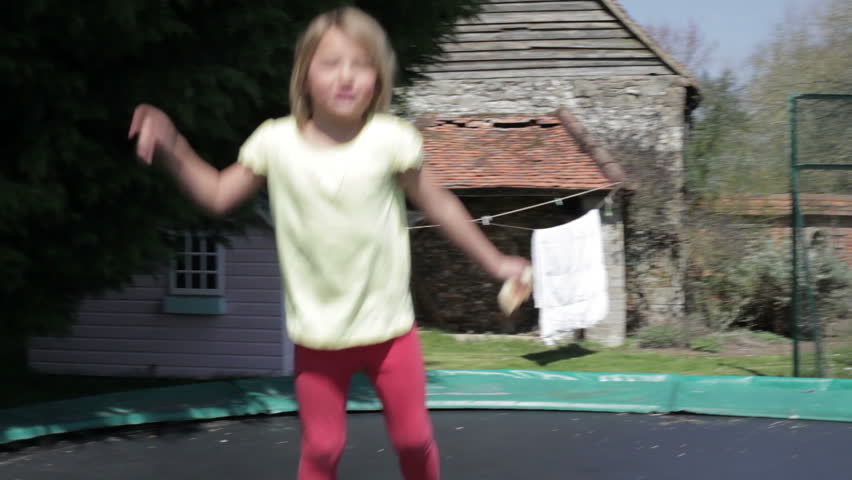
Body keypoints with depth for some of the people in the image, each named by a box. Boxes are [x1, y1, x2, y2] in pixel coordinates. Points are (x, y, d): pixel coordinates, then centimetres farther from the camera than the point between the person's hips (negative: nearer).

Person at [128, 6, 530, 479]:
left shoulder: (390, 139, -12)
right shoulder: (276, 141, -7)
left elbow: (441, 207, -2)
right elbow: (219, 195, 3)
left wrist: (494, 262, 4)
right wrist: (171, 147, -10)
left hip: (388, 328, -1)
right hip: (317, 335, 1)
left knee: (413, 439, 9)